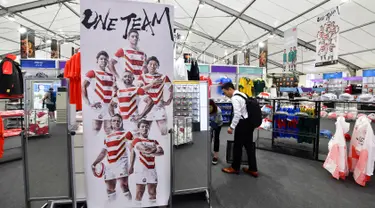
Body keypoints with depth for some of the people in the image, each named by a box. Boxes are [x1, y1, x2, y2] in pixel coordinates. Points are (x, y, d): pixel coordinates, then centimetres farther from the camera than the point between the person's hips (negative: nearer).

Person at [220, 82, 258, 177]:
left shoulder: (235, 98, -18)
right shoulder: (242, 94, 13)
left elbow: (237, 114, -24)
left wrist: (231, 127, -18)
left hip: (243, 124, -10)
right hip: (249, 122, 10)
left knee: (238, 146, 6)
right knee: (249, 146, 15)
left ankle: (235, 168, 23)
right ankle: (253, 169, 24)